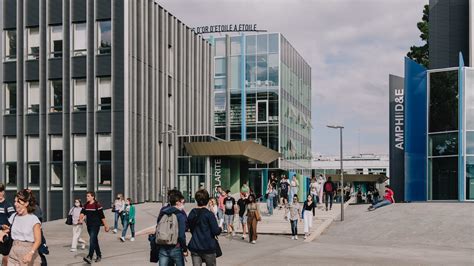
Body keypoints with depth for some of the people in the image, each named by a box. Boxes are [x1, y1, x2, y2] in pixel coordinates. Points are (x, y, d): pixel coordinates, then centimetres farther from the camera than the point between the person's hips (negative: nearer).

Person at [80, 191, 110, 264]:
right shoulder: (86, 205, 10)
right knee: (95, 241, 15)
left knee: (92, 240, -18)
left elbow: (102, 216, -6)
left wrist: (106, 225, -3)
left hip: (95, 225, -7)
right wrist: (81, 219, -22)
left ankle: (89, 257, -28)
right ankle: (99, 256, 28)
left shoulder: (97, 205, -9)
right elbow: (82, 213, -1)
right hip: (89, 225, 7)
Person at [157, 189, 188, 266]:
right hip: (175, 248, -5)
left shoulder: (162, 213, 6)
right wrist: (185, 249, -6)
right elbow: (181, 235, -16)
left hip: (163, 248, 5)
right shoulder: (180, 215, -12)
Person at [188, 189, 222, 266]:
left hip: (194, 247, 4)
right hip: (208, 248, -4)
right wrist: (220, 229, 7)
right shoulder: (209, 214, -12)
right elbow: (216, 231, -14)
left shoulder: (191, 214, 4)